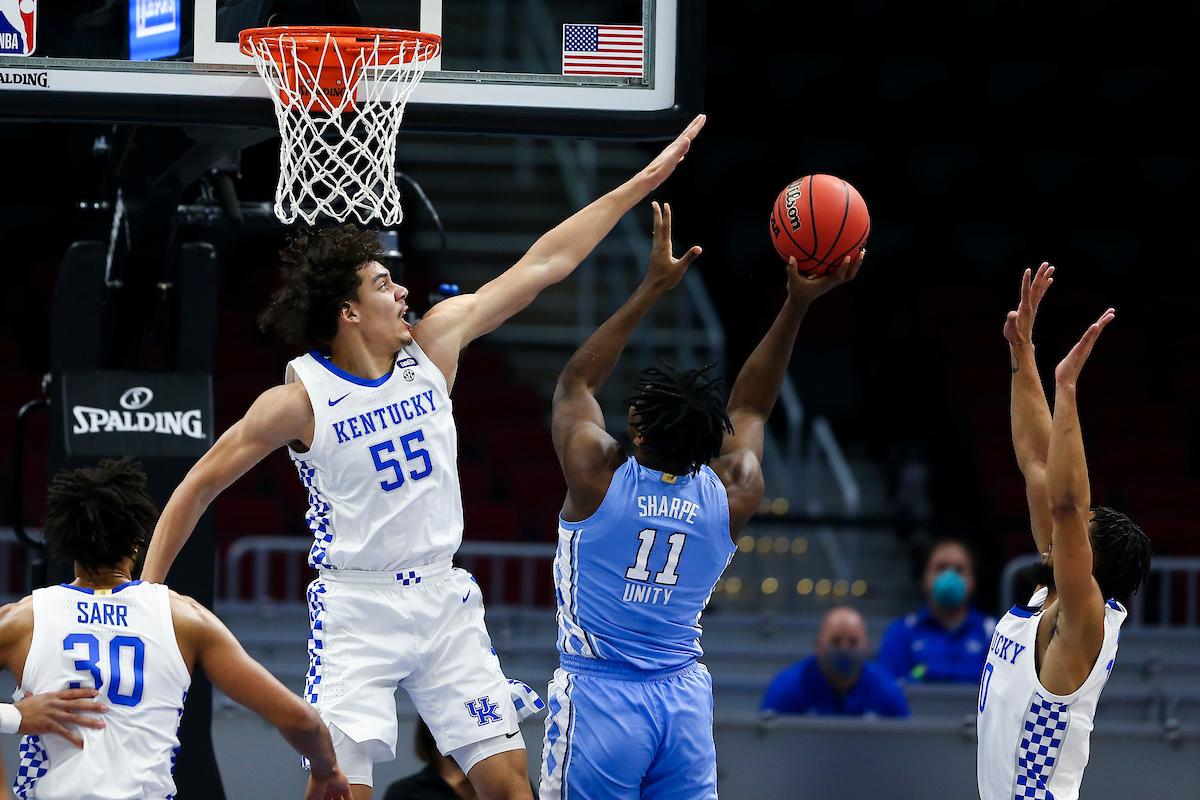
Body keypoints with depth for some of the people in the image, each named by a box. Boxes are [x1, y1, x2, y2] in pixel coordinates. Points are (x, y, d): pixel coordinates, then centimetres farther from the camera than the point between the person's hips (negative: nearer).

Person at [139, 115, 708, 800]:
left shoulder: (433, 345, 0)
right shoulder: (299, 400, -12)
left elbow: (542, 265, 4)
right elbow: (200, 486, -4)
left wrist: (645, 180, 6)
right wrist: (147, 590, -7)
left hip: (444, 599, 5)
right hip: (355, 609, -5)